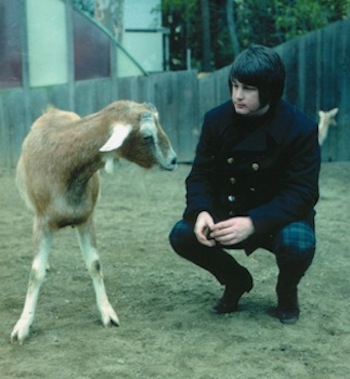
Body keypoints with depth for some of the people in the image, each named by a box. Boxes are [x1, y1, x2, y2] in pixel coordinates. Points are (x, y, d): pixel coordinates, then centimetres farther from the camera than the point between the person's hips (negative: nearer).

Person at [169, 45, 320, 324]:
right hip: (228, 213, 4)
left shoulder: (301, 129, -19)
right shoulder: (217, 120, -8)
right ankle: (236, 281, 10)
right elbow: (201, 174, -6)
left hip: (279, 217, -3)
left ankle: (287, 292, 4)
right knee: (182, 235, -20)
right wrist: (201, 212, -29)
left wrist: (254, 223, -37)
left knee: (297, 244, -36)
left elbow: (302, 193, -22)